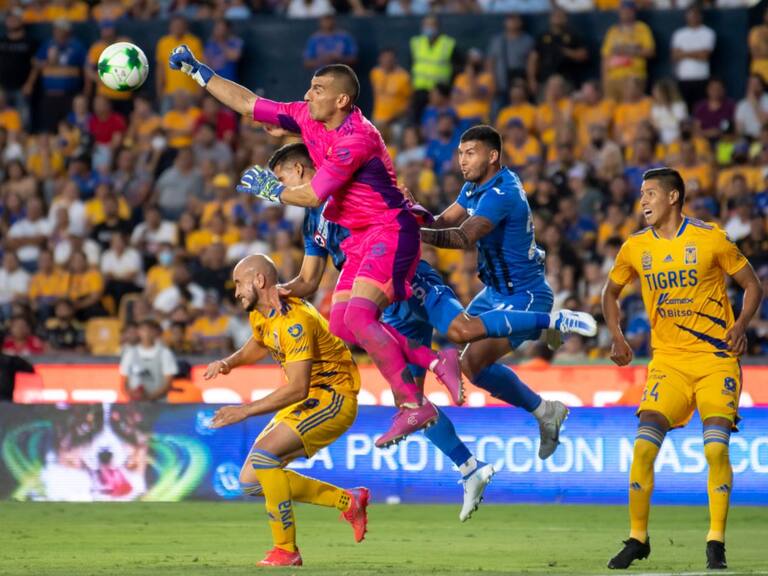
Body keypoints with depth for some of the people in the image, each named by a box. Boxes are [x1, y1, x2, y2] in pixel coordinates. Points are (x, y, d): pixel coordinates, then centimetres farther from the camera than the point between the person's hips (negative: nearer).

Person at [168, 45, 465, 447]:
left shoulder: (357, 137, -21)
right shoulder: (308, 118, 4)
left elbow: (313, 195, -20)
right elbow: (248, 104, 10)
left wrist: (270, 190, -4)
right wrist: (197, 71, 8)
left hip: (390, 231, -10)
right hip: (361, 237, 10)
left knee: (359, 316, -25)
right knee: (342, 326, 2)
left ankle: (413, 405, -20)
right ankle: (436, 362, 6)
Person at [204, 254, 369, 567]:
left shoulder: (294, 320, -24)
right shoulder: (260, 315, 4)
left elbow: (298, 388, -30)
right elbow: (258, 345, 28)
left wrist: (246, 410, -30)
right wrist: (229, 362, 6)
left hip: (333, 399, -10)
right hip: (306, 401, 10)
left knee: (264, 455, -27)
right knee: (251, 480, 3)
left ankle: (286, 550, -18)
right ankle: (348, 501, 12)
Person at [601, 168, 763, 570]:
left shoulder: (710, 239, -7)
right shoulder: (635, 248, 3)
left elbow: (752, 285, 2)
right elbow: (610, 293, 20)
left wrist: (741, 325, -15)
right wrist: (616, 337, 5)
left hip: (717, 359, -3)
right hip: (668, 360, 3)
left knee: (716, 448, -14)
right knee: (643, 446, -9)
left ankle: (716, 542, -1)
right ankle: (637, 538, 5)